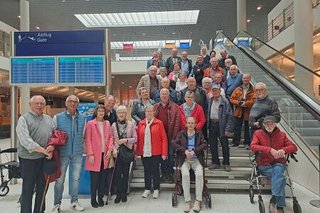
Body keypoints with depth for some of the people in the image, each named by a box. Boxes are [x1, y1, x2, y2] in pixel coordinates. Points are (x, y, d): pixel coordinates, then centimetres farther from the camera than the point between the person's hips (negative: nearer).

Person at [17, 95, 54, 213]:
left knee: (42, 186, 14)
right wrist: (44, 150, -21)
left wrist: (52, 147, -10)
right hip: (28, 159, -5)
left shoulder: (48, 119, 12)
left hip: (45, 158, 5)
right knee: (28, 188, 4)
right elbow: (25, 140, -18)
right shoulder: (24, 119, -5)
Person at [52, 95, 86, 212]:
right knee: (60, 179, 6)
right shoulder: (57, 117, -2)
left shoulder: (83, 118, 5)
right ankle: (57, 204, 23)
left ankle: (74, 201, 27)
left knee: (76, 178, 11)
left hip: (78, 153, 2)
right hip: (62, 153, -2)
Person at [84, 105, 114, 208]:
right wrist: (90, 154, -12)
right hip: (95, 155, -4)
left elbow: (110, 136, 12)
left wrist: (110, 149, -1)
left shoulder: (107, 123, 9)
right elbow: (88, 140, -6)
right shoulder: (90, 123, -4)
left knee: (102, 178, 10)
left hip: (105, 154, 4)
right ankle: (93, 199, 17)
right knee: (94, 178, 2)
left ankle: (101, 198, 22)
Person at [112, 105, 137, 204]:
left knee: (125, 173, 8)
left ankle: (124, 194, 21)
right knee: (117, 173, 0)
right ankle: (118, 194, 14)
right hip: (117, 151, 0)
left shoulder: (131, 124, -1)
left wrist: (126, 140, -16)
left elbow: (135, 138, -2)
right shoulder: (114, 125, 1)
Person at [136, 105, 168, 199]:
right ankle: (147, 189, 26)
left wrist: (164, 153, -10)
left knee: (155, 170, 7)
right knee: (146, 171, 12)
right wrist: (137, 151, 2)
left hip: (155, 152, -2)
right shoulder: (141, 123, 5)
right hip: (144, 152, 2)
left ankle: (156, 189, 22)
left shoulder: (159, 123, -4)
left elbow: (164, 138, -6)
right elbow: (138, 138, 6)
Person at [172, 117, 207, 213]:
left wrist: (194, 151, -15)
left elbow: (204, 144, -1)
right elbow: (175, 143, -1)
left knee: (199, 174, -27)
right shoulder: (181, 133, 11)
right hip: (184, 159, 0)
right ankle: (187, 201, -18)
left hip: (196, 159, 0)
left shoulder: (199, 134, 12)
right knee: (185, 174, -28)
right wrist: (185, 151, -15)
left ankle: (198, 200, -16)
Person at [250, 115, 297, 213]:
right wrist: (270, 150, -27)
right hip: (264, 165, -1)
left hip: (278, 163, 2)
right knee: (281, 177, -28)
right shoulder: (258, 133, 3)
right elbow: (253, 146, -13)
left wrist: (284, 150, -20)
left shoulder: (281, 135, 11)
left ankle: (273, 201, -33)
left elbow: (293, 147, 5)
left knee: (277, 170, -34)